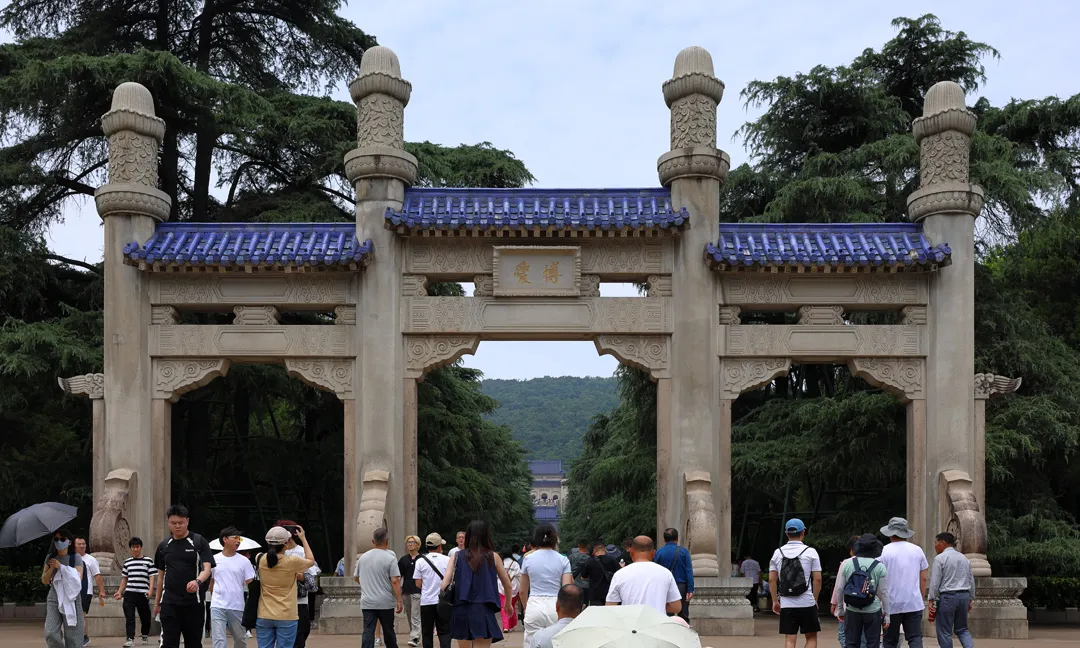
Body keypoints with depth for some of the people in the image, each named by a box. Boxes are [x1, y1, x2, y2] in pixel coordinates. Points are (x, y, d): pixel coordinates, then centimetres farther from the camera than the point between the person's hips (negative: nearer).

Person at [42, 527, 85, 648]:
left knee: (72, 637, -4)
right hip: (54, 599, 3)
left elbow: (78, 579, -11)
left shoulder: (76, 558, -1)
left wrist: (61, 567, -13)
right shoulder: (50, 558, 10)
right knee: (50, 634, -13)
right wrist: (51, 568, -9)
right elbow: (44, 581, 8)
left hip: (71, 600, -3)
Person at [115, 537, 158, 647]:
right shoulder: (127, 562, 13)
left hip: (143, 594, -2)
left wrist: (150, 590, -15)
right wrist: (119, 592, 10)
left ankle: (145, 636, 30)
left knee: (145, 617, 9)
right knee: (129, 617, -8)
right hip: (129, 593, 2)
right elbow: (124, 579, 18)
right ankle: (130, 639, -10)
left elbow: (151, 577, -1)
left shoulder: (148, 561, 3)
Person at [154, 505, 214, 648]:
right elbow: (161, 576, 17)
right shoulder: (163, 545, 9)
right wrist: (157, 602, 16)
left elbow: (207, 568, -11)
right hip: (169, 603, 2)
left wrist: (198, 581, -33)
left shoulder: (199, 542, -2)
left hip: (193, 603, -2)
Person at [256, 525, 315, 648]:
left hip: (264, 616, 4)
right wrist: (303, 539, 16)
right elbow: (311, 561, 8)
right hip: (286, 617, -4)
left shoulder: (260, 560, -3)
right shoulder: (291, 562, -13)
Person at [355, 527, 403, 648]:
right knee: (388, 631, 11)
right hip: (386, 602, -3)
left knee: (368, 631, -2)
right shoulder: (390, 558, -8)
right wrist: (399, 601, -10)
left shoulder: (363, 557, 6)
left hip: (367, 602, 3)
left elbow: (356, 578, 17)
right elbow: (395, 581, -14)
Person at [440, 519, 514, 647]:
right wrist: (507, 604, 31)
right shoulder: (493, 557, 4)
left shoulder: (457, 556, 6)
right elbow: (507, 585, 13)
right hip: (483, 611, -2)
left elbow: (444, 585, -4)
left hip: (460, 612, 2)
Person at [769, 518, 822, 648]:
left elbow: (772, 579, 4)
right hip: (807, 603, -2)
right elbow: (817, 579, -5)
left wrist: (775, 601, 12)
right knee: (811, 637, 10)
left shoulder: (778, 553, 5)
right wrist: (815, 599, 7)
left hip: (786, 604, 3)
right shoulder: (810, 552, -3)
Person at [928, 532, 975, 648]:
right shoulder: (964, 558, 13)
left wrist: (932, 600, -6)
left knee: (945, 632, 1)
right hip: (964, 595, 7)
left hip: (947, 596, -7)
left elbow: (935, 582, -11)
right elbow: (971, 581, 16)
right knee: (962, 629, 15)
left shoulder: (940, 558, -8)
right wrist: (970, 599, 22)